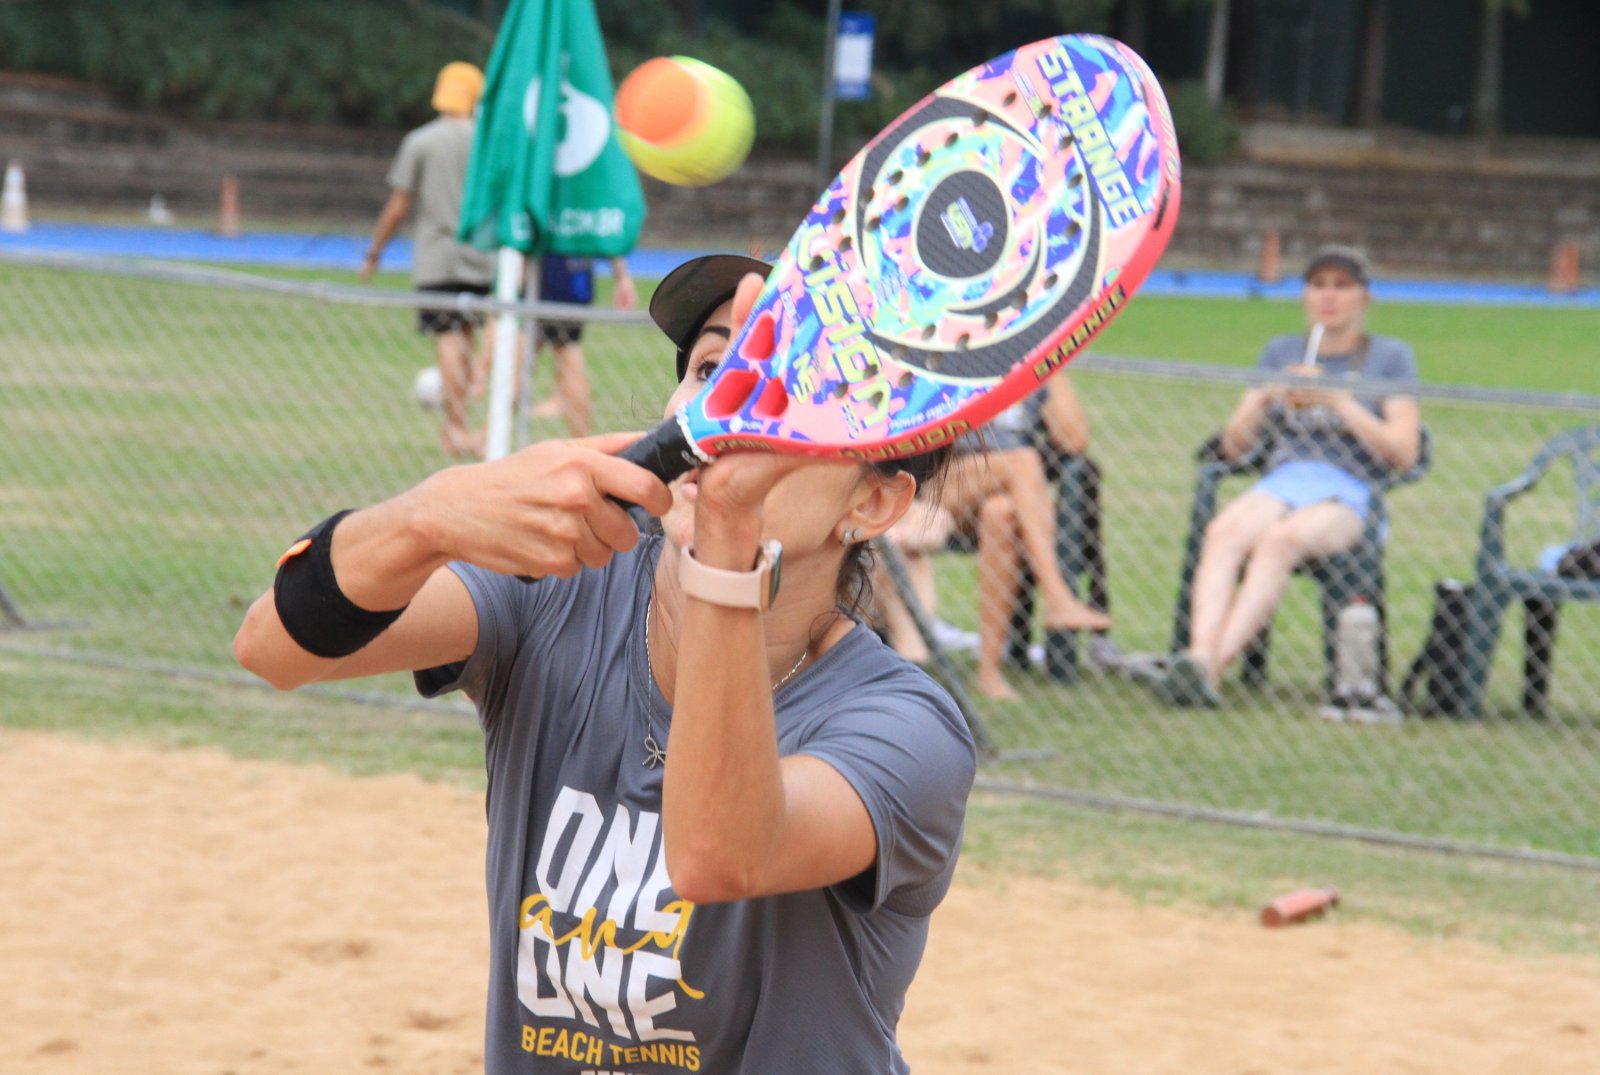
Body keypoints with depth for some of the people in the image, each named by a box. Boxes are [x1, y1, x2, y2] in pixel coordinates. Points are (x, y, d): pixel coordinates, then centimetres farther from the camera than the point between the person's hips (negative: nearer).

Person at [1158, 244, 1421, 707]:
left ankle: (1213, 664, -49)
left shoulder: (1391, 357, 13)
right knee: (1224, 531, -32)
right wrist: (1266, 397, 0)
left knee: (1281, 539, -37)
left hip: (1350, 496, -3)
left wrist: (1337, 399, -9)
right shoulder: (1280, 352, 24)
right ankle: (1201, 652, -51)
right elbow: (1233, 445, 19)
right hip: (1281, 482, 3)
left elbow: (1404, 453, 0)